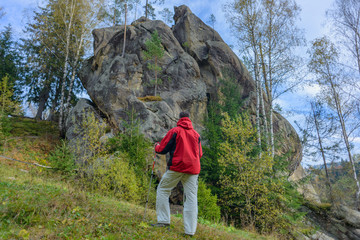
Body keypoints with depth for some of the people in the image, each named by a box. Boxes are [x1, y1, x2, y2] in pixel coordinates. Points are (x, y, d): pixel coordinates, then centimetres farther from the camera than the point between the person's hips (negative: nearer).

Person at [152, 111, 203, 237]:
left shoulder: (175, 131, 0)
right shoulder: (196, 134, 13)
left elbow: (162, 149, -1)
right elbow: (200, 154, 18)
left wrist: (156, 146, 20)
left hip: (176, 167, -3)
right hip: (193, 169, 4)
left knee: (163, 190, 12)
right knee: (191, 197, 5)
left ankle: (164, 220, 8)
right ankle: (190, 230, 5)